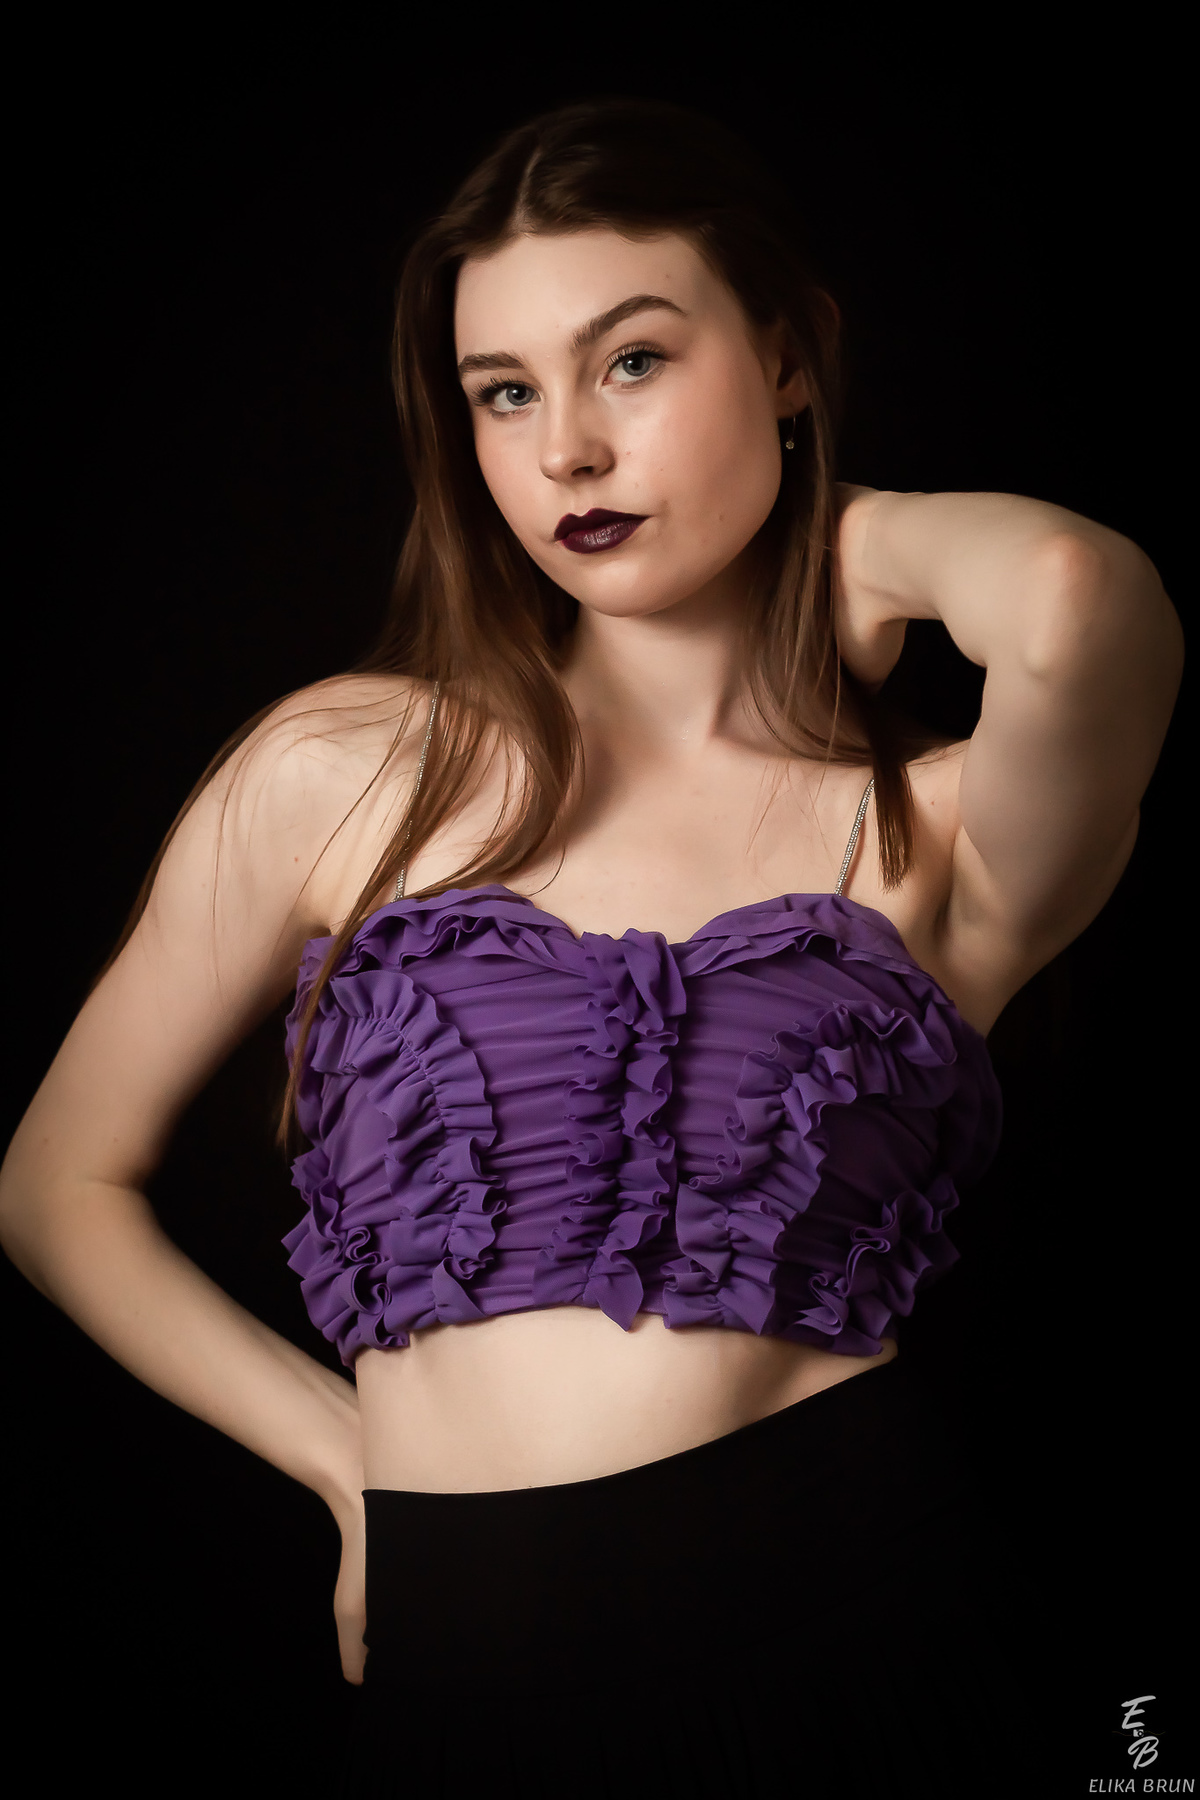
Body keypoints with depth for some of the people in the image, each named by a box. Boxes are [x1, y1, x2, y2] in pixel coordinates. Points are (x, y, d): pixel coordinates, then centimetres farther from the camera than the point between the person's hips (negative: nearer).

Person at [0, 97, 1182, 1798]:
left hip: (857, 1647, 0)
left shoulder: (947, 833, -3)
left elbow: (1079, 604, -27)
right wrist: (359, 1459, 2)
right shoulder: (333, 775, 0)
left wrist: (876, 541, -6)